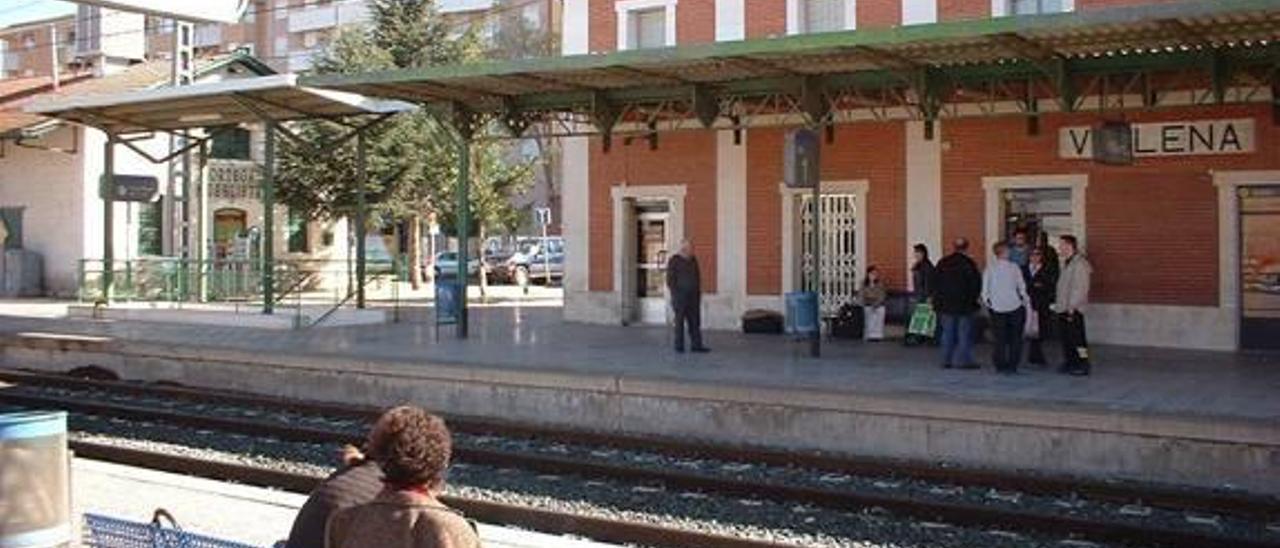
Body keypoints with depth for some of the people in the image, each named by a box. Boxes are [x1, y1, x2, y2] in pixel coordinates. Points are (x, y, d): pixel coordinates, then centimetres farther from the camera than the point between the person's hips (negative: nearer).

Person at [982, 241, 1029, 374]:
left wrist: (987, 301, 13)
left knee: (1000, 338, 10)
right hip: (1015, 307, -2)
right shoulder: (1014, 267, -8)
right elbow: (1022, 287, -3)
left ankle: (999, 365, 9)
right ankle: (1012, 365, 5)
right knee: (1015, 338, 8)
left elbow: (985, 288, -2)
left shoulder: (989, 268, -4)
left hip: (997, 308, 2)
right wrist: (1025, 299, 10)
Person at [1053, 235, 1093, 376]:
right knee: (1066, 338, 14)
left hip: (1073, 310, -10)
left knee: (1077, 338, -5)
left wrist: (1072, 307, -21)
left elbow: (1080, 288, -20)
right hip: (1063, 309, 10)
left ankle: (1083, 365, 0)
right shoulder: (1067, 263, 16)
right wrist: (1058, 302, 17)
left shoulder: (1079, 264, -15)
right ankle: (1069, 363, 22)